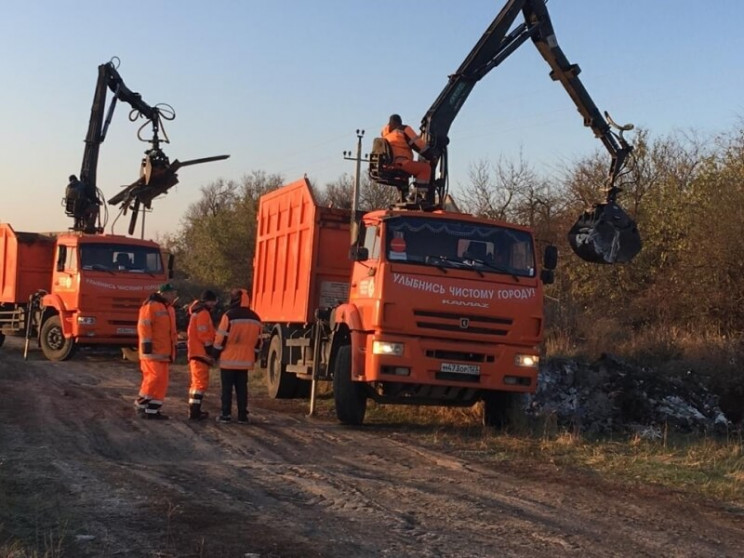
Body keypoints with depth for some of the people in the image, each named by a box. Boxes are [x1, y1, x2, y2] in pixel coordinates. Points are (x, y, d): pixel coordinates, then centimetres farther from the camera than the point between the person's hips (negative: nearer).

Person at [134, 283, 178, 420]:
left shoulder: (169, 309, 20)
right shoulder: (150, 306, -9)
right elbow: (144, 327, -16)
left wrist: (172, 351, 23)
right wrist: (147, 345, -20)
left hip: (164, 352, 9)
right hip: (153, 352, -9)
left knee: (162, 382, 5)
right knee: (154, 377, -15)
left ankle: (153, 410, 9)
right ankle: (141, 403, 0)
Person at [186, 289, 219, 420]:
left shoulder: (196, 312, 20)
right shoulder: (203, 313, -12)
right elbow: (204, 336, -18)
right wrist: (210, 353, -13)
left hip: (195, 352, 11)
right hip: (200, 353, -11)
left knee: (197, 381, 17)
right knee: (201, 382, -10)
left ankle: (193, 410, 24)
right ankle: (194, 412, -14)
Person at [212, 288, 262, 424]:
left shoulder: (229, 315, -11)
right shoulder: (255, 318, 8)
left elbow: (221, 337, -10)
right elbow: (258, 341, 12)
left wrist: (217, 352, 2)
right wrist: (253, 355, 21)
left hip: (229, 359, -4)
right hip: (246, 360, 5)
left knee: (227, 388, 2)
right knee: (242, 388, 9)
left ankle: (226, 414, 1)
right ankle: (243, 415, 7)